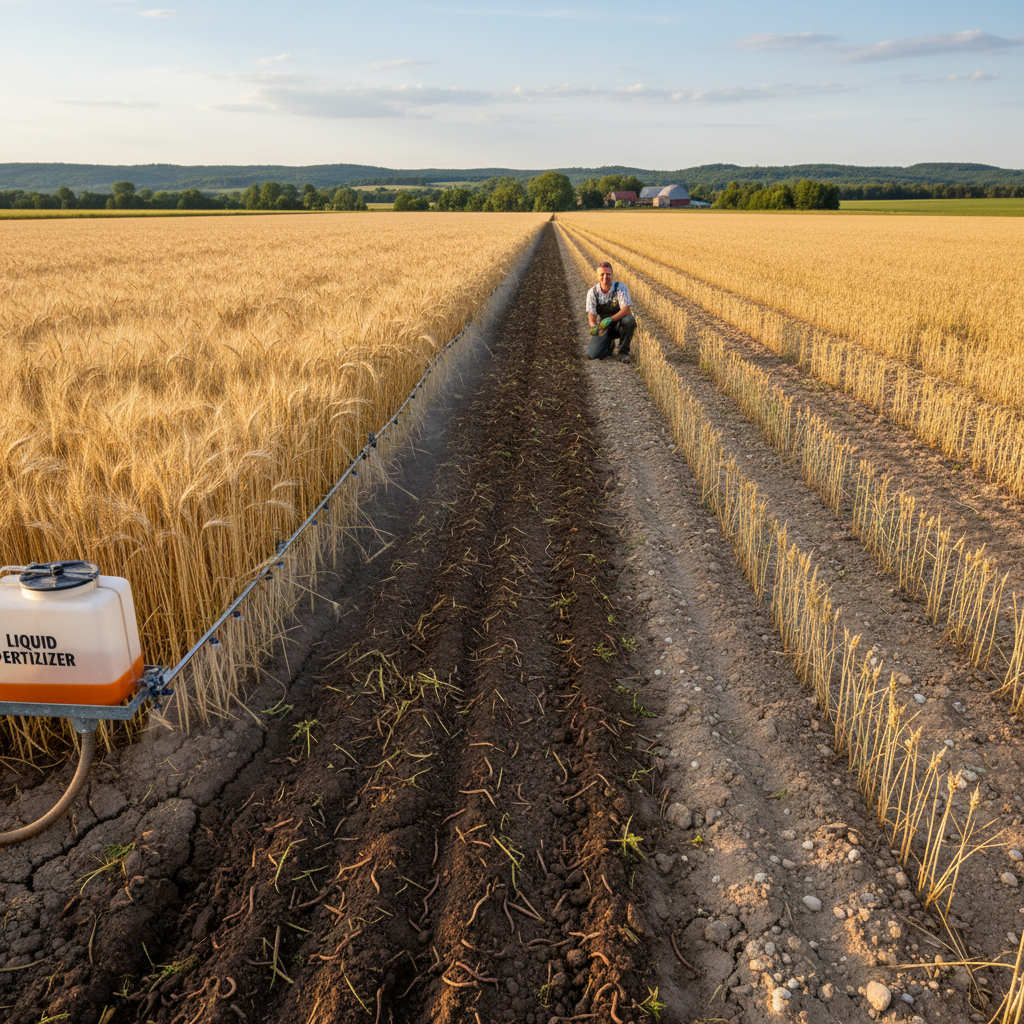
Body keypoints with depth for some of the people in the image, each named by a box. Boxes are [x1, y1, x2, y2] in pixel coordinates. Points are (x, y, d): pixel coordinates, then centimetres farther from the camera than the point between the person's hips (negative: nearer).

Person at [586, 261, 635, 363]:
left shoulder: (620, 287, -15)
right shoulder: (592, 292, -7)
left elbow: (627, 310, -25)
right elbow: (591, 313, -10)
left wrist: (610, 319, -39)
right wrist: (593, 326, -34)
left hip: (620, 324, -1)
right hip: (603, 328, 2)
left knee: (629, 320, -38)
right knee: (592, 355, -18)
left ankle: (624, 351, -13)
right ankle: (609, 345, 18)